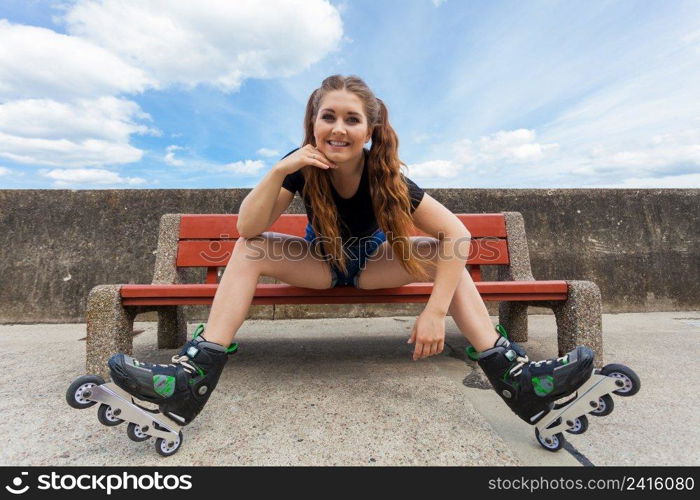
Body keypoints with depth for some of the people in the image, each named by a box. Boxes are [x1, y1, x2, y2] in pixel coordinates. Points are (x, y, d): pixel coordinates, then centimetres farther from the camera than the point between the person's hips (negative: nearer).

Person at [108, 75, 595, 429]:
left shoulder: (385, 175, -25)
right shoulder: (303, 167, -20)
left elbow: (457, 234, -28)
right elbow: (249, 229, -26)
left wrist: (435, 313, -34)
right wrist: (279, 171, -39)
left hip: (373, 264, 0)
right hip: (318, 262, 1)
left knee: (439, 253, -23)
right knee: (251, 251, -22)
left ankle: (513, 374, -20)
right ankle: (194, 374, -24)